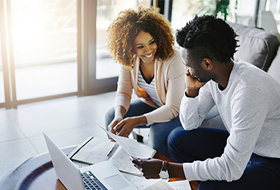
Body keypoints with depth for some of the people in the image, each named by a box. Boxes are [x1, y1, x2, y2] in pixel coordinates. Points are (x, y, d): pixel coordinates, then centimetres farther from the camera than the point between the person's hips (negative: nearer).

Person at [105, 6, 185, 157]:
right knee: (111, 117, -9)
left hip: (177, 110, -5)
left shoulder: (172, 59, -31)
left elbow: (173, 108, -29)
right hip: (149, 104, 6)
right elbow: (123, 92, -9)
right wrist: (119, 115, -32)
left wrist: (137, 120, -40)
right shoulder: (128, 58, -15)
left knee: (158, 132, -33)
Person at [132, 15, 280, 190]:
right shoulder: (212, 76, -7)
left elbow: (231, 168, -32)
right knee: (178, 138, 2)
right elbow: (190, 124, 5)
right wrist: (191, 89, -14)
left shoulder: (248, 90, -33)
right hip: (242, 146, 8)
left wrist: (165, 168, -28)